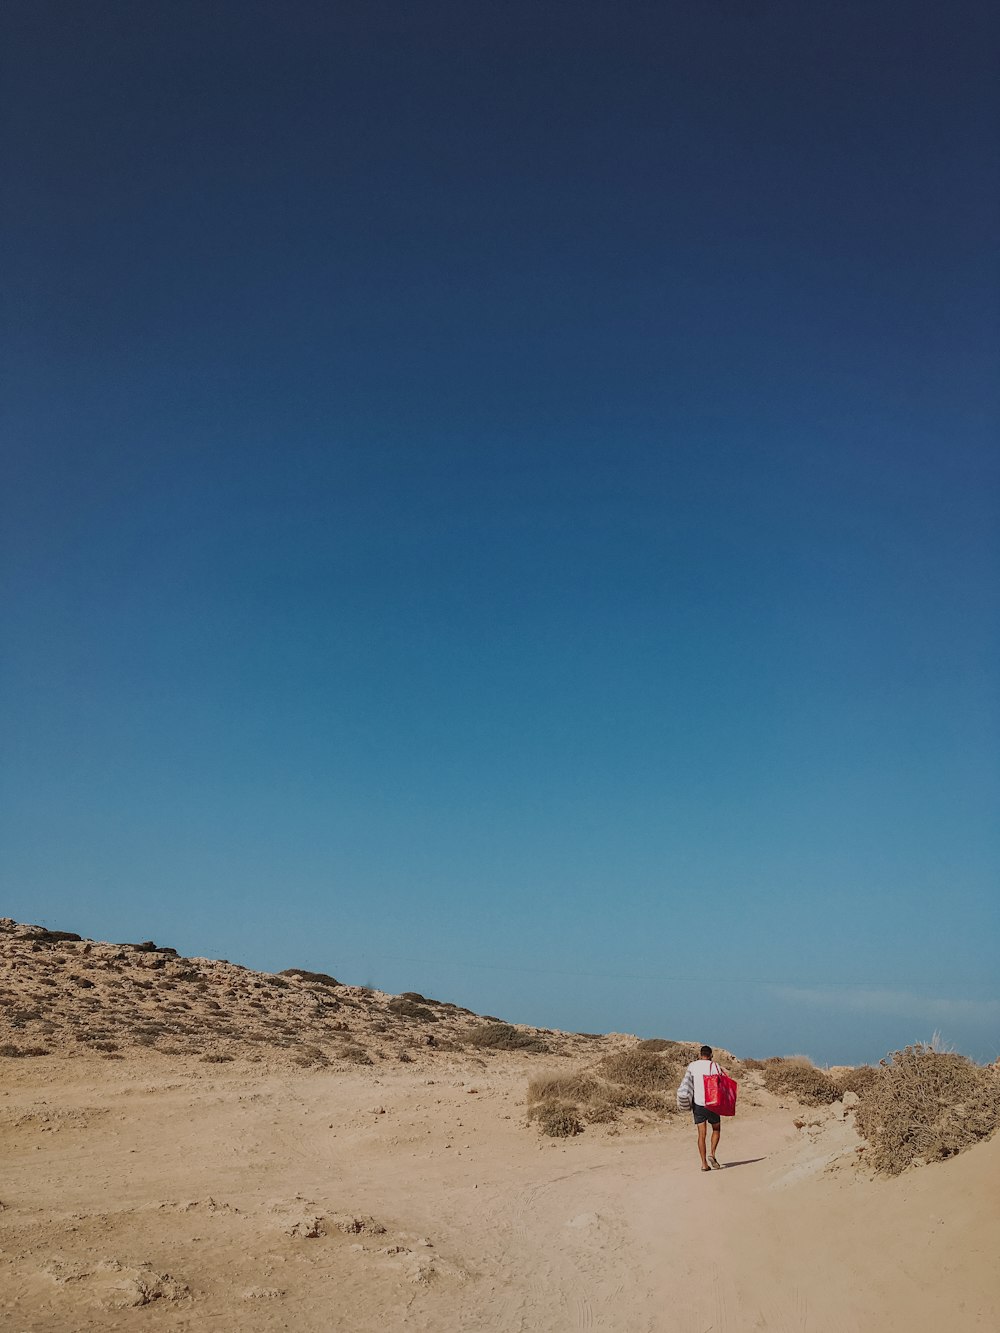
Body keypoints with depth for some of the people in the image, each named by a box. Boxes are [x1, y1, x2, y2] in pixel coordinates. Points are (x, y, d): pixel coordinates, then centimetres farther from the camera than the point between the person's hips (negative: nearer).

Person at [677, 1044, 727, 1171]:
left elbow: (686, 1083, 6)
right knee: (716, 1129, 17)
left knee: (702, 1133, 5)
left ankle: (704, 1163, 0)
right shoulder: (714, 1066, -4)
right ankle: (712, 1153, -1)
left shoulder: (692, 1065, 5)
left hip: (697, 1102, 2)